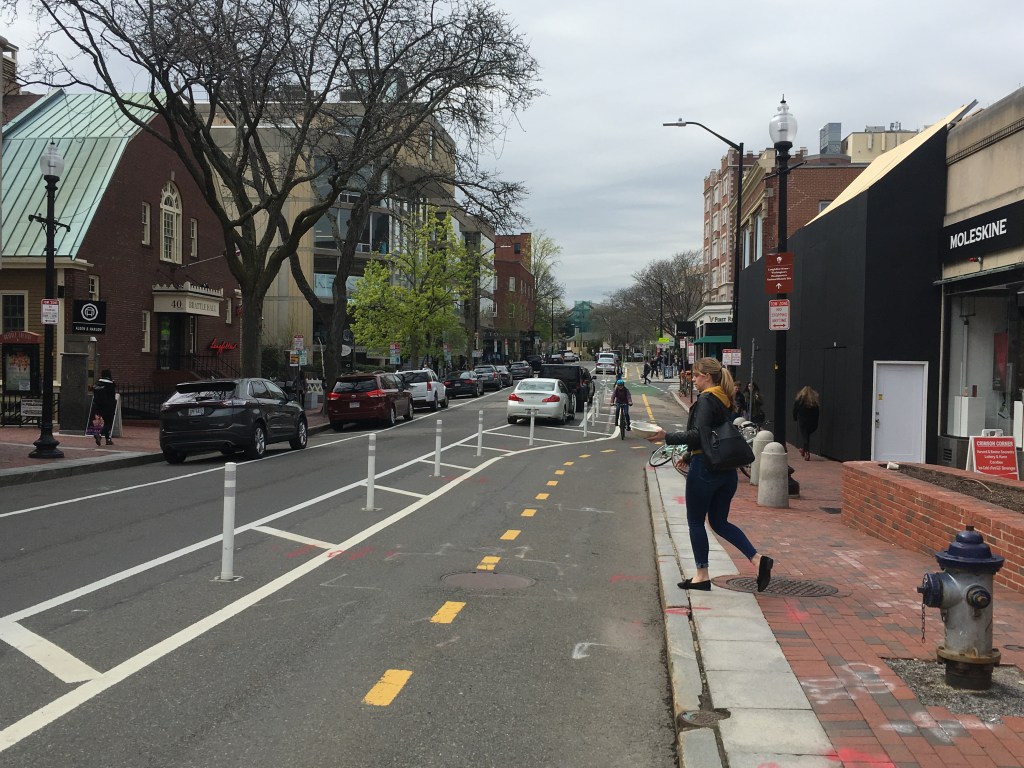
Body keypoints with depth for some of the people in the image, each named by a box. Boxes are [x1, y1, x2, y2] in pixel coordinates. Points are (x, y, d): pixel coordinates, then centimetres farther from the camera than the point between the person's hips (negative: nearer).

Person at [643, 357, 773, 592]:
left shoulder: (706, 400, -14)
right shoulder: (725, 400, 14)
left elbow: (698, 435, -23)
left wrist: (667, 437, -19)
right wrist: (689, 455, 26)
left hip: (705, 469, -9)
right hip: (726, 470, 9)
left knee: (695, 522, 6)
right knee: (719, 522, 16)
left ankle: (702, 575, 13)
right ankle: (758, 559, 2)